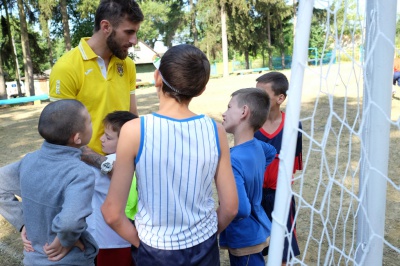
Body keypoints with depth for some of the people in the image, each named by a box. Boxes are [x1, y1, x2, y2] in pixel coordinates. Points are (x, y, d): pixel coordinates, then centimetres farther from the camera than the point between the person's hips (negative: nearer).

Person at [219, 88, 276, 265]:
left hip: (245, 238, -9)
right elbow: (271, 152, 20)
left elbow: (241, 210, -38)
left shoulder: (233, 161, -31)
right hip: (255, 231, 9)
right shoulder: (257, 145, -4)